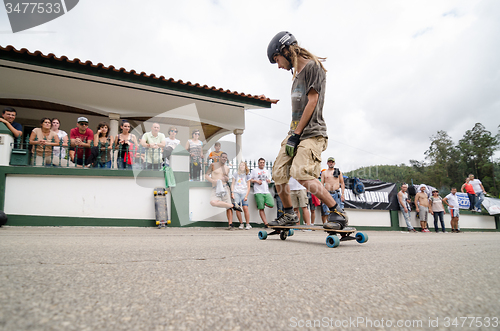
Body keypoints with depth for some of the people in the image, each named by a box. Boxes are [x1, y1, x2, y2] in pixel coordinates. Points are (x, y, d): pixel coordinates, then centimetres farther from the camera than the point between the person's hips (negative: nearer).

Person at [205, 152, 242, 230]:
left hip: (225, 187, 2)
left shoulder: (227, 168, 17)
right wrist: (213, 181, -12)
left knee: (228, 207, -9)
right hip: (215, 188, -1)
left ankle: (231, 224, -7)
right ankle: (233, 205, -18)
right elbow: (206, 175, 6)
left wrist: (226, 178, 0)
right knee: (213, 202, -29)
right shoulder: (213, 165, 8)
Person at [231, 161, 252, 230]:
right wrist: (232, 193, 2)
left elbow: (248, 187, 7)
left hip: (244, 193, -1)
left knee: (245, 208, -13)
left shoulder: (247, 175, 9)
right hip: (236, 192, 1)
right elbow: (232, 184, 13)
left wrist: (246, 196, -3)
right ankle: (241, 224, 4)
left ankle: (248, 224, -2)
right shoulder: (236, 173, 12)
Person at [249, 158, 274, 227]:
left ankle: (264, 203, 13)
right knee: (261, 209, -8)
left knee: (271, 205, -15)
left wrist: (269, 180, 8)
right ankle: (266, 223, -5)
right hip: (258, 192, -4)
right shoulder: (254, 170, 10)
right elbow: (250, 180, 8)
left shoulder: (266, 171, 24)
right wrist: (256, 181, -9)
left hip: (267, 191, 4)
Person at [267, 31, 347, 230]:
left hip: (312, 133, -8)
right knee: (278, 173, 2)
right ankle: (289, 215, 19)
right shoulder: (296, 73, 21)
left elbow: (312, 102, -13)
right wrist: (292, 135, 7)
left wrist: (296, 135, -15)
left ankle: (337, 212, -12)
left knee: (302, 173, -24)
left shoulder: (312, 66, -4)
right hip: (296, 132, 9)